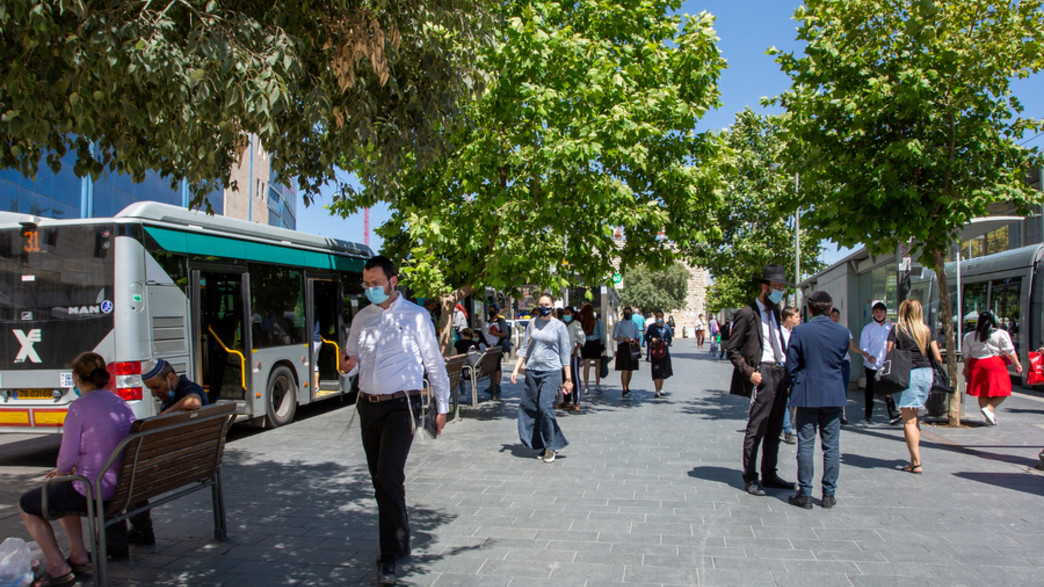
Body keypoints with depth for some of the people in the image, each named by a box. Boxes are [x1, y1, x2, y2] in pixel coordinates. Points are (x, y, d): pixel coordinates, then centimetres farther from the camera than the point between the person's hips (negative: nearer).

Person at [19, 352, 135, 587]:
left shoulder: (79, 407, -16)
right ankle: (79, 556, 34)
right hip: (120, 488, 8)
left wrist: (62, 470, 9)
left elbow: (67, 457, -14)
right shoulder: (122, 404, 6)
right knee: (61, 492, 35)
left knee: (26, 504, 18)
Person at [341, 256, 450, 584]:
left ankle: (390, 556, -5)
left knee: (389, 478, -14)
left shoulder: (414, 316, -4)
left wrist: (442, 407, 1)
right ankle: (398, 542, 28)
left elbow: (434, 362, 1)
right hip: (368, 405, 6)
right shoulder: (362, 318, 10)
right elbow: (352, 358, 19)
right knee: (379, 479, 11)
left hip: (400, 405, -5)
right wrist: (348, 365, -7)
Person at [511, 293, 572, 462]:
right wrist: (516, 369, 5)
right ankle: (544, 445, 17)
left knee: (545, 406, -15)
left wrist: (568, 379, 0)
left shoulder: (559, 326, 1)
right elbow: (524, 348, 13)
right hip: (532, 371, 4)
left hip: (551, 371, -4)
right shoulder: (533, 323, 9)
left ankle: (551, 446, 1)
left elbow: (565, 353, 2)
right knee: (531, 407, 3)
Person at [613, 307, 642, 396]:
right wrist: (624, 338, -16)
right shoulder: (619, 324, 5)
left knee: (631, 369, 8)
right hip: (622, 347, -4)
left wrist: (635, 340, -1)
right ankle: (624, 390, -10)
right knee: (624, 370, -11)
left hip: (632, 347, 4)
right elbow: (614, 336, -1)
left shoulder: (634, 324, 15)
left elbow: (638, 336, 19)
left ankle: (627, 387, 25)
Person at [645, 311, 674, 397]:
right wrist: (652, 339, -16)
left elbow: (670, 337, 13)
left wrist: (667, 343, -6)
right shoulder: (651, 326, 0)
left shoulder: (666, 327, 6)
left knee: (663, 371, 12)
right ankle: (657, 391, -5)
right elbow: (646, 337, 3)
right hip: (655, 351, -3)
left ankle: (661, 389, 28)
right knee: (656, 371, -7)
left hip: (664, 350, 3)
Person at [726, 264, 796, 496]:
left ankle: (769, 475, 23)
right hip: (762, 374, -8)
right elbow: (732, 350, -7)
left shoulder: (775, 312, 17)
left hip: (780, 372, 8)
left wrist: (787, 367, 12)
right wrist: (749, 372, -17)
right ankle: (750, 479, 6)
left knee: (774, 430, 13)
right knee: (756, 429, -4)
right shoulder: (747, 314, -7)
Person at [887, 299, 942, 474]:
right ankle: (914, 458, 16)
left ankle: (916, 463, -1)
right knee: (913, 418, 17)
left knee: (908, 421, 0)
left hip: (907, 374, -5)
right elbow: (937, 357, 7)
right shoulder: (926, 330, 7)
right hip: (926, 373, 5)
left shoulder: (897, 330, -4)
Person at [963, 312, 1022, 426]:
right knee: (1002, 391, 3)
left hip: (976, 365, 4)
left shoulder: (969, 336, 7)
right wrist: (1017, 364, 1)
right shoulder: (1001, 334, -2)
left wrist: (966, 367, 19)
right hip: (995, 365, -4)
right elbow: (1010, 351, -5)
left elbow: (966, 355, 10)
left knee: (982, 393, 10)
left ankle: (990, 418, 11)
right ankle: (989, 408, -18)